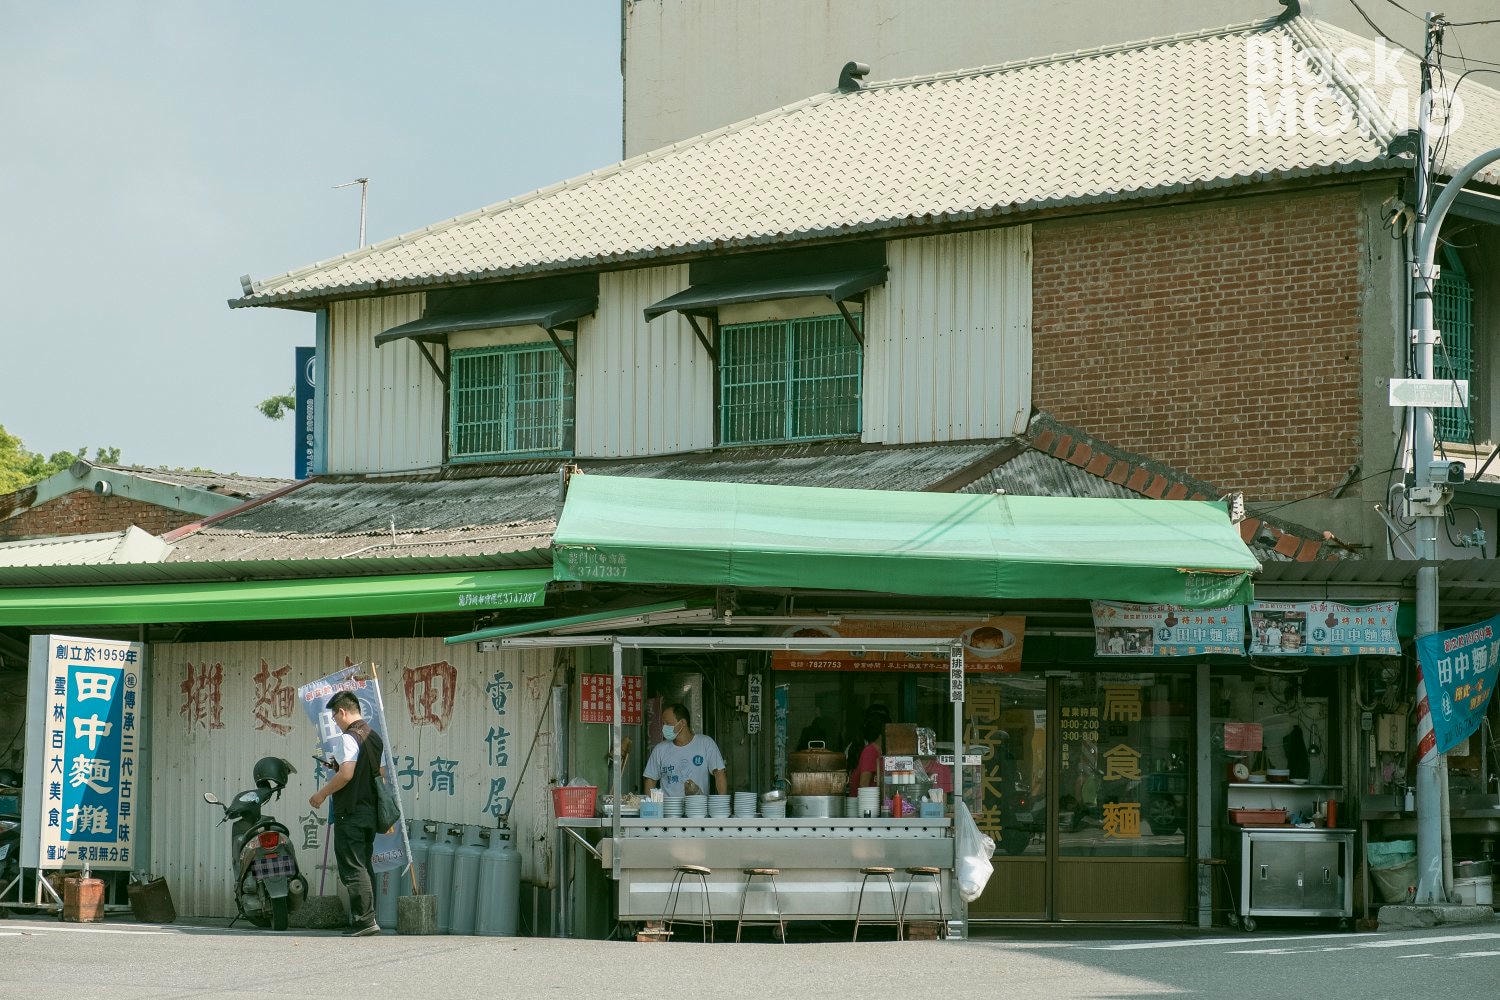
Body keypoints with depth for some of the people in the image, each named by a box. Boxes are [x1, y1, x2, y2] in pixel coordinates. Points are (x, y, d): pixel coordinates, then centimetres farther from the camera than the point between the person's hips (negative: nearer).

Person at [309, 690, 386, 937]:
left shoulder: (349, 738, -13)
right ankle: (369, 919, 13)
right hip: (371, 810, 9)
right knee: (365, 865, 12)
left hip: (351, 812, -9)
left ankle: (365, 919, -12)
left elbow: (346, 774, -22)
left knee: (352, 867, -8)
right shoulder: (374, 737, 15)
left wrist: (322, 794, -10)